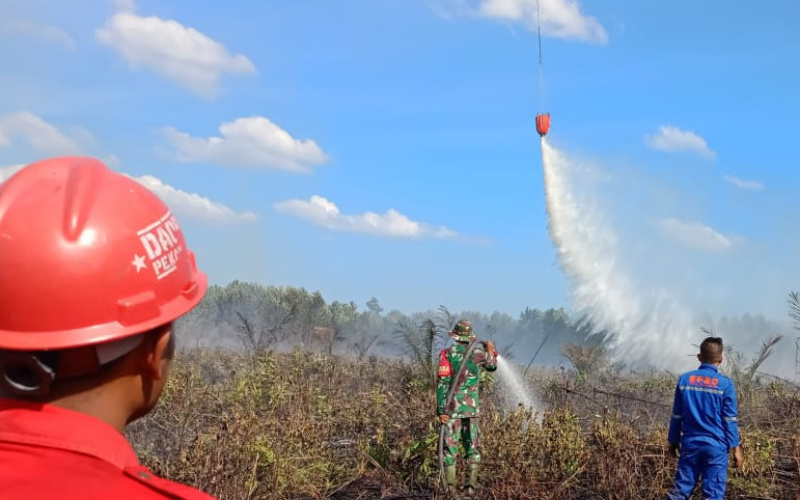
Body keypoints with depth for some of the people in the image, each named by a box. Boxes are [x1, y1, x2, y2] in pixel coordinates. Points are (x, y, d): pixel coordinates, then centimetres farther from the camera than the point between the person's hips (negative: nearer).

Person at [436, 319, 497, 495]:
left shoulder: (447, 353, -6)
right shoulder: (479, 353, 1)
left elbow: (442, 383, -9)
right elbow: (492, 366, 21)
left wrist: (441, 409, -8)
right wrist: (491, 352, 34)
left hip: (452, 406, -2)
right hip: (472, 406, 2)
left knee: (450, 444, 5)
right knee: (473, 444, 9)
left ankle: (450, 484, 5)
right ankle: (472, 482, 4)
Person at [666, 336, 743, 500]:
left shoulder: (684, 379, 0)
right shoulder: (725, 384, -8)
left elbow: (676, 416, 5)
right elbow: (730, 419, -6)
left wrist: (673, 441, 15)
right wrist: (736, 447, 2)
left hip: (690, 444, 3)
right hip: (716, 446, -2)